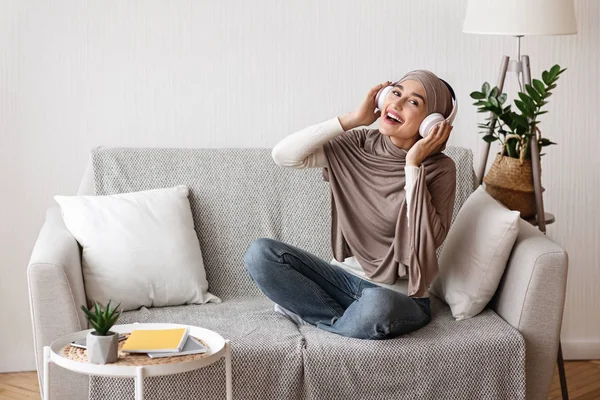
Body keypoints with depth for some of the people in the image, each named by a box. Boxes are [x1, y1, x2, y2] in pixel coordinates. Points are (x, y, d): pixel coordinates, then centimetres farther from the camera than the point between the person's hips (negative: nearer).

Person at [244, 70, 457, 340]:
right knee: (260, 252, -17)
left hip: (400, 295, -3)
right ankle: (347, 319, -11)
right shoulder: (357, 145, -1)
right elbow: (283, 155, -13)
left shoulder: (439, 169, -9)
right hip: (346, 276, 3)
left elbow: (428, 241, -22)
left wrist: (413, 165, -21)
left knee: (376, 307, -40)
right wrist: (353, 119, -14)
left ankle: (307, 311, -7)